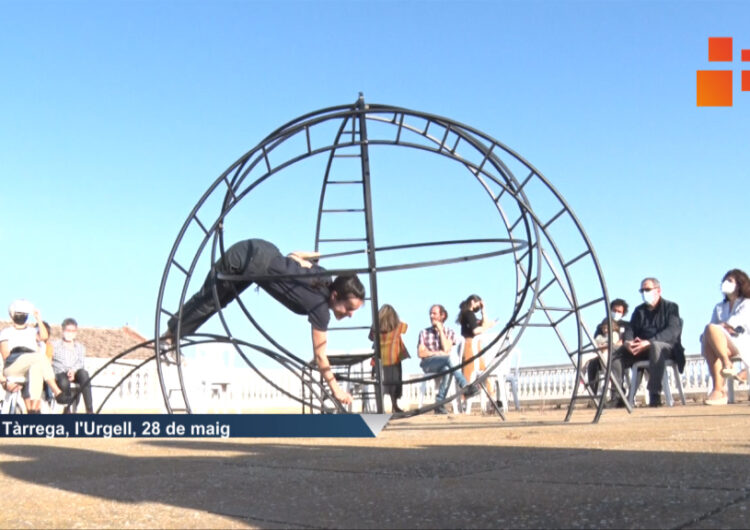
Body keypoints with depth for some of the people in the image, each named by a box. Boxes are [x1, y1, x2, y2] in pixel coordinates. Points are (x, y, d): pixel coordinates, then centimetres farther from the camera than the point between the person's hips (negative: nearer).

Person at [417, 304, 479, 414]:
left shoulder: (449, 332, 16)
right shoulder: (424, 333, 16)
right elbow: (421, 353, 5)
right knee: (448, 358, -35)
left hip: (442, 364, 1)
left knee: (447, 369, -40)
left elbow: (446, 349, -4)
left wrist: (440, 330, -1)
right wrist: (437, 353, -7)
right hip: (428, 364, -1)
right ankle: (466, 386, -46)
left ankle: (439, 403, -42)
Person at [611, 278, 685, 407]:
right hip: (641, 349, 5)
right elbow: (630, 329, 9)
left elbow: (672, 331, -14)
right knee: (616, 354, -19)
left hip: (666, 347, -5)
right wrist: (627, 342, -18)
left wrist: (649, 342, -30)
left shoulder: (671, 307, 3)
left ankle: (655, 396, -41)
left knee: (656, 346, -40)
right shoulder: (639, 310, 20)